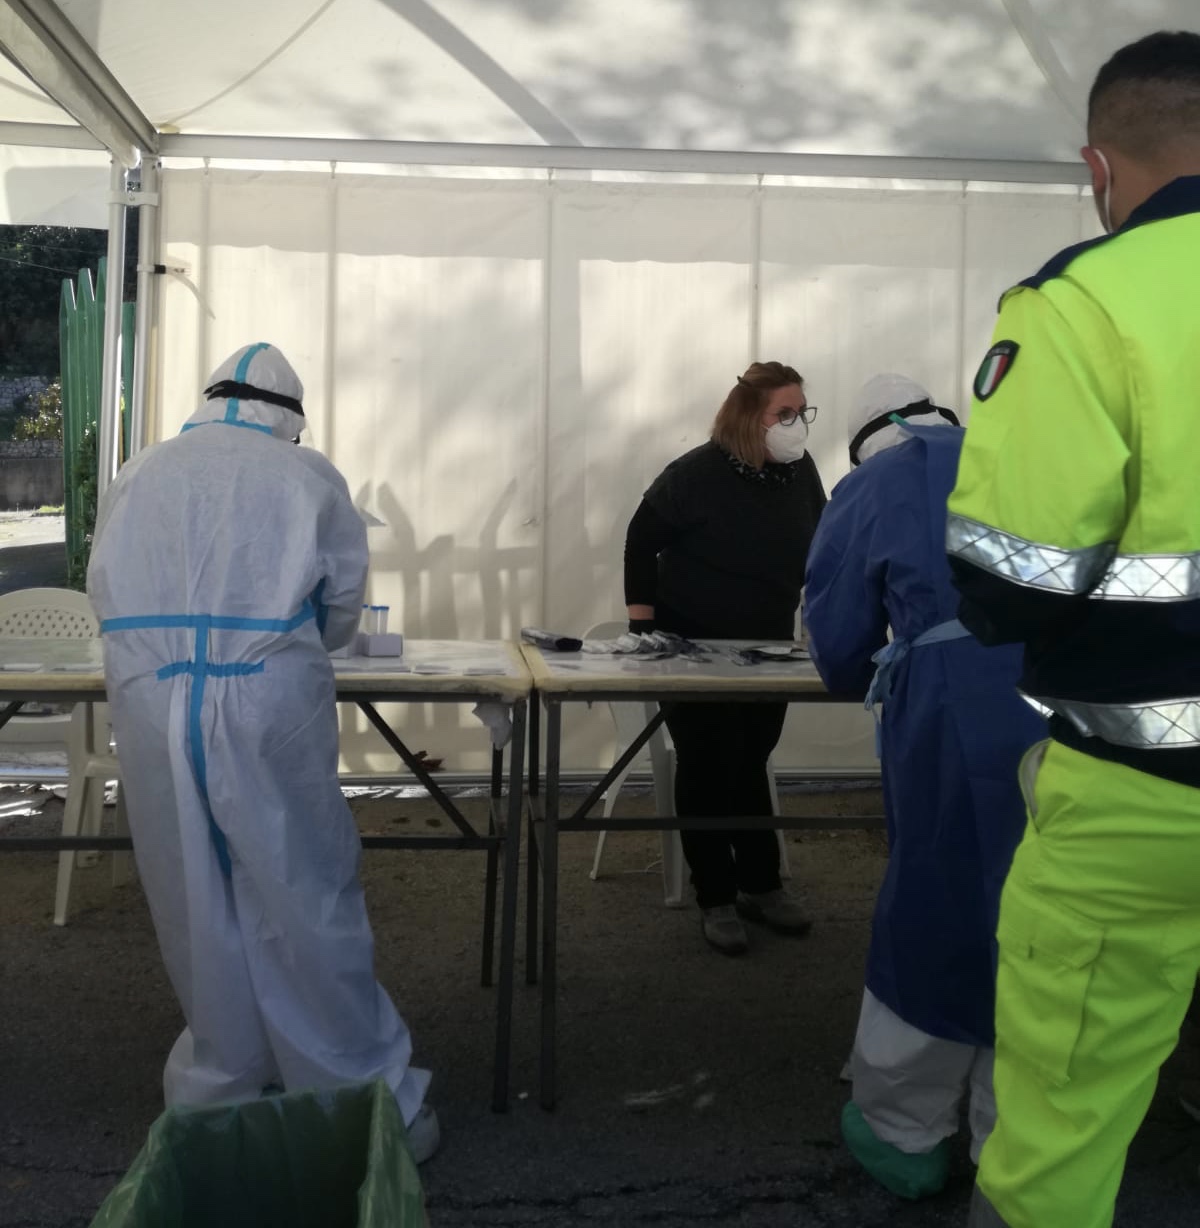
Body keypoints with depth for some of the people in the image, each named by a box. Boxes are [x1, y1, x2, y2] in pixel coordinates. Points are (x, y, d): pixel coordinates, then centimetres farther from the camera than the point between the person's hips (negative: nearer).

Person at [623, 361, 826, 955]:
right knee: (708, 768, 1)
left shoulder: (800, 470, -6)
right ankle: (716, 900, 12)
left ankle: (761, 886, 26)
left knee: (749, 765, 14)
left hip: (768, 646, 4)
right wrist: (642, 628, -12)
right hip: (694, 648, -4)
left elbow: (817, 547, 6)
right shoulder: (696, 474, -19)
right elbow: (641, 542, -10)